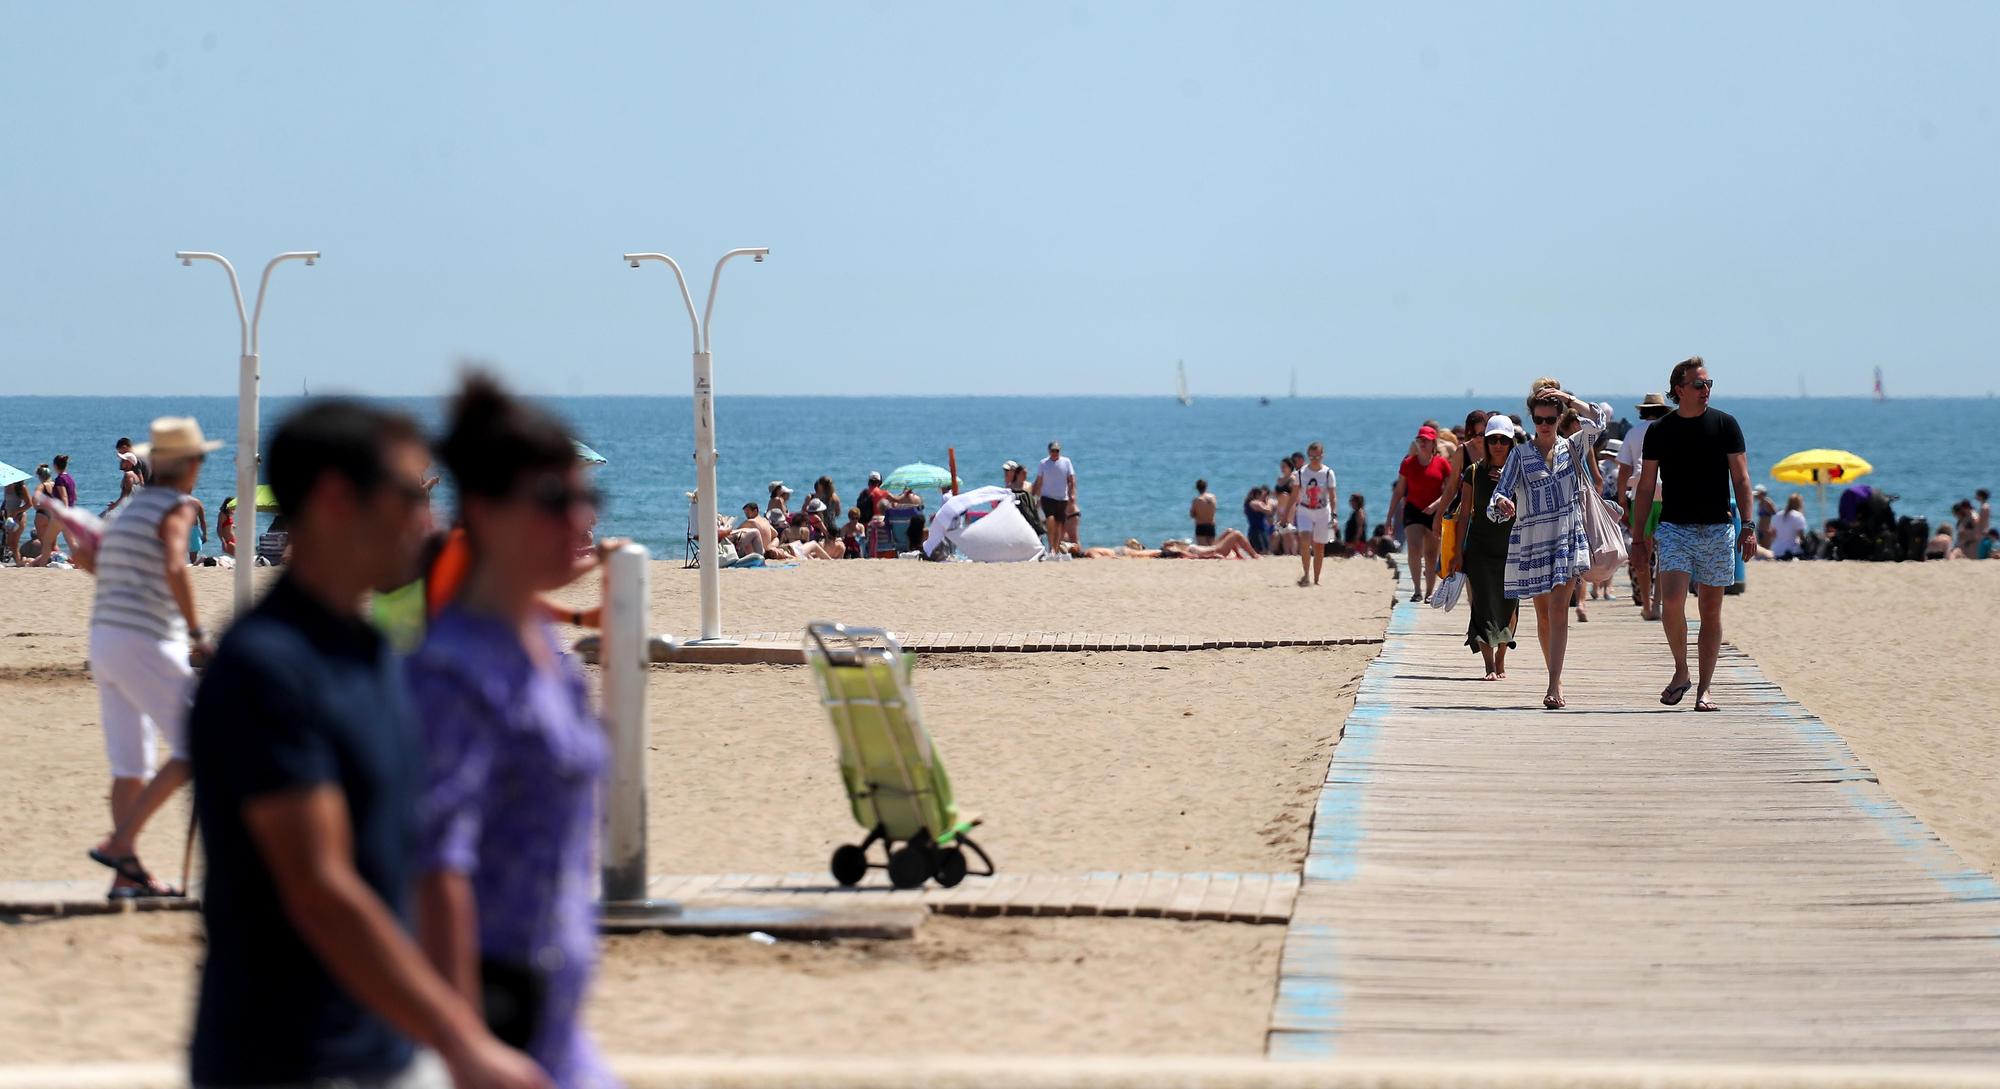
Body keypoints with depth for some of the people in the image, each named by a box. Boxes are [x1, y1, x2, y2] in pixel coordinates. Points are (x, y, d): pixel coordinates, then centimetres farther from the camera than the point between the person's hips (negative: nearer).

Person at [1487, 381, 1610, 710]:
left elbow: (1603, 417, 0)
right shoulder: (1520, 455, 2)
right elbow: (1499, 495, -5)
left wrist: (1571, 400, -6)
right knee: (1543, 614, 8)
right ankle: (1556, 681, 21)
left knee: (1558, 609, -13)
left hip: (1568, 538, -1)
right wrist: (1501, 504, -28)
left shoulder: (1572, 448, 7)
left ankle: (1554, 687, -20)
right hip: (1532, 540, 1)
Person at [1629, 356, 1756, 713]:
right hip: (1674, 527, -1)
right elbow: (1646, 483, 10)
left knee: (1711, 610, 3)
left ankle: (1704, 687, 8)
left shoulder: (1725, 425, 3)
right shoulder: (1660, 431, 4)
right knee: (1671, 599, -18)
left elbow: (1740, 478, 3)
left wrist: (1748, 526, -4)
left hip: (1717, 529, 1)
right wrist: (1638, 530, 5)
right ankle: (1680, 670, 1)